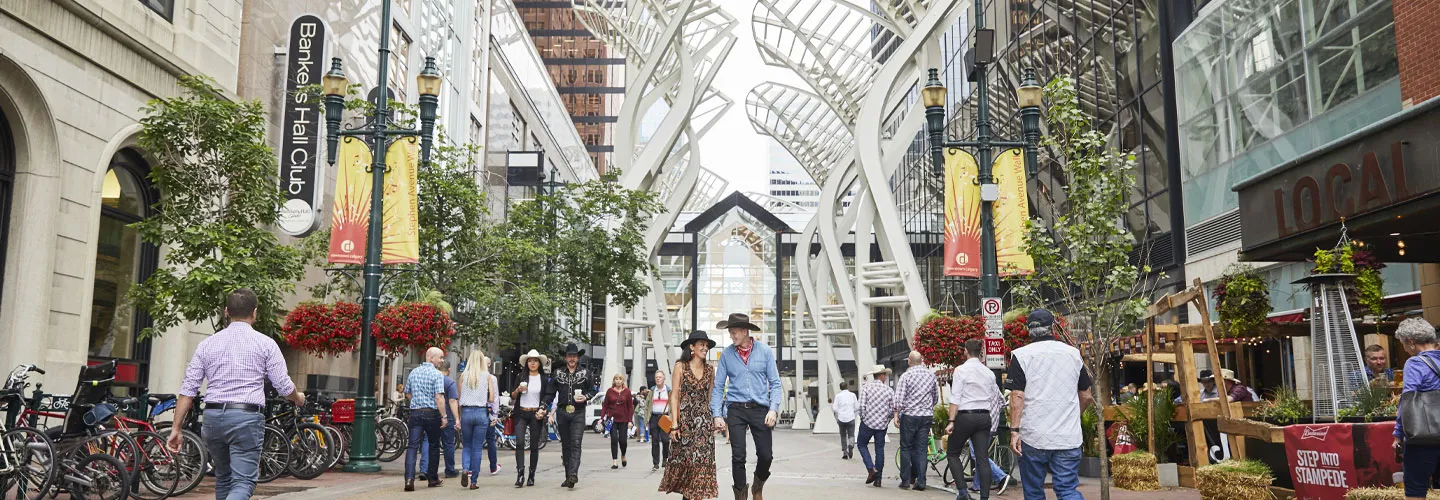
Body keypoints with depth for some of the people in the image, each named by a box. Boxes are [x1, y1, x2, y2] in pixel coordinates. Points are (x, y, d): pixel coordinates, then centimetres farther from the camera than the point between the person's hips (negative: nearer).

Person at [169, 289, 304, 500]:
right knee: (243, 482, -5)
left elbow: (188, 389, 5)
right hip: (246, 417, -4)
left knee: (223, 479, 20)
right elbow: (284, 386, 1)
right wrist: (299, 399, 23)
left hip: (213, 416, 5)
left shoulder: (207, 344, 8)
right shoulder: (265, 343, -2)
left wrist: (176, 429, 9)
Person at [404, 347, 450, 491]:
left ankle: (409, 479, -17)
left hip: (415, 412, 4)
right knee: (434, 445, 13)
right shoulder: (437, 374, -10)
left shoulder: (413, 372, 10)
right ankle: (432, 478, 22)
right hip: (431, 413, -4)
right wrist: (443, 416, -13)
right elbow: (439, 397, -17)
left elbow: (408, 394, 18)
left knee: (413, 446, -2)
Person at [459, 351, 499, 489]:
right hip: (482, 412, -1)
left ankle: (466, 469, -12)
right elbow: (492, 398, -2)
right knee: (477, 448, 4)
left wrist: (459, 417, 12)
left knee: (467, 446, 14)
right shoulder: (487, 376, 0)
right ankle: (473, 481, 4)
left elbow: (460, 398, 4)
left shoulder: (463, 376, 3)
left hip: (466, 412, 1)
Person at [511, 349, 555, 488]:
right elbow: (512, 397, 12)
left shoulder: (545, 379, 6)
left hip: (536, 414, 0)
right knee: (519, 443, -15)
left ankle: (531, 476, 12)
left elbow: (548, 398, 7)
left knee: (534, 446, 2)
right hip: (521, 414, 0)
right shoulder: (521, 377, 9)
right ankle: (520, 474, -17)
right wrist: (518, 390, -7)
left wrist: (542, 410, -9)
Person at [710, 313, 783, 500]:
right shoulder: (726, 354, 3)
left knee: (766, 455, 0)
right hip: (736, 409, 0)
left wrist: (773, 409, -9)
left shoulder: (765, 351, 1)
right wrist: (717, 414, -2)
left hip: (760, 409, 0)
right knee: (738, 456, -2)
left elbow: (775, 383, 2)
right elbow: (718, 386, 5)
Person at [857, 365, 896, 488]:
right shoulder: (889, 390, -1)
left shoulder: (866, 387, -6)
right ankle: (878, 479, 10)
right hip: (882, 425, 2)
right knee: (880, 450, 10)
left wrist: (863, 418, 3)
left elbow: (862, 405, -12)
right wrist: (887, 420, 14)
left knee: (862, 445, 15)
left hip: (867, 422, -2)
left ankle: (871, 469, -5)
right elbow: (894, 409, -2)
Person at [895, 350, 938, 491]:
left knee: (906, 448, 7)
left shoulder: (906, 375, -9)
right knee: (921, 449, 6)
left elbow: (899, 398, -12)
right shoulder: (931, 375, 5)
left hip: (909, 416, -3)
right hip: (927, 416, 3)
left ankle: (906, 480, 7)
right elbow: (936, 399, 14)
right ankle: (920, 482, 3)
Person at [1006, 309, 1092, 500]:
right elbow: (1086, 397, 14)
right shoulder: (1073, 353, 7)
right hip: (1069, 437, 2)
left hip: (1033, 437, -2)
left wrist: (1014, 431, -9)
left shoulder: (1021, 355, -3)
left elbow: (1017, 396, -11)